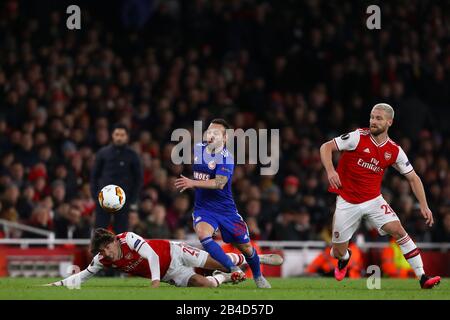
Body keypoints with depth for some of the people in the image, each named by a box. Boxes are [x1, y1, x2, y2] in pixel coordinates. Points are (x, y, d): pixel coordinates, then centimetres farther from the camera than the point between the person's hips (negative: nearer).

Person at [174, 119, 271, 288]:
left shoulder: (226, 158, -17)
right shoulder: (197, 149, 1)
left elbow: (219, 184, -31)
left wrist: (193, 183, -37)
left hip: (226, 209, -3)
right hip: (203, 208, 3)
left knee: (245, 247, 7)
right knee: (203, 233, -31)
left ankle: (258, 277, 36)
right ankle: (233, 270, -31)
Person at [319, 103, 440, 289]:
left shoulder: (394, 151, -3)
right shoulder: (358, 137, -12)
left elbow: (413, 178, 6)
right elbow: (326, 148, -12)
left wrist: (424, 205, -3)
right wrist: (330, 171, -30)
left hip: (373, 200, 2)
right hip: (347, 202, -2)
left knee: (398, 230, -19)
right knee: (338, 253, 3)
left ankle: (422, 277, -15)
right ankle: (344, 259, 43)